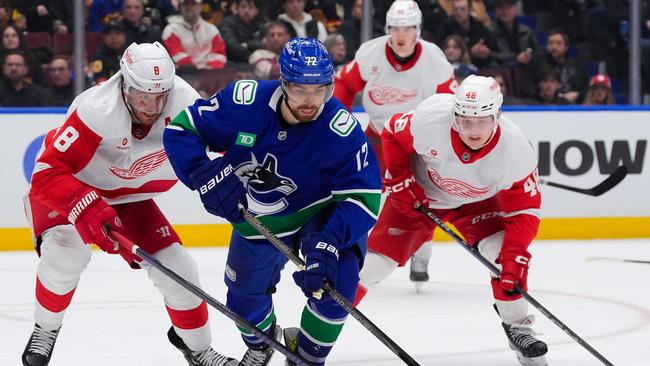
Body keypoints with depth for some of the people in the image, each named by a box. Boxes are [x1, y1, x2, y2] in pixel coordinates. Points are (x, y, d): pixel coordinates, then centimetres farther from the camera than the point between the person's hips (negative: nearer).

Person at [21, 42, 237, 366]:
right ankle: (45, 330, 0)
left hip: (129, 194, 4)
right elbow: (48, 173, -41)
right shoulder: (97, 112, -40)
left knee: (176, 266, -4)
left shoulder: (185, 102, -26)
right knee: (66, 250, -29)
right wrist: (85, 208, -54)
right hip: (69, 187, -4)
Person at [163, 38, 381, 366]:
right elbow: (180, 130, -18)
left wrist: (329, 241, -44)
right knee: (244, 295, 16)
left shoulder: (341, 130, -33)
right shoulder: (245, 102, -30)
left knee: (334, 283, -23)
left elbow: (363, 196, -30)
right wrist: (205, 176, -33)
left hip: (320, 213, -2)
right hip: (255, 221, 2)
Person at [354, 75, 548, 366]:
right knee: (372, 261, -6)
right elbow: (393, 134, -13)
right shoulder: (429, 120, -36)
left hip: (477, 201, 0)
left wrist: (513, 257, -34)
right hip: (419, 193, 0)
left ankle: (518, 327, -2)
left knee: (504, 252, -22)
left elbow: (524, 211, -24)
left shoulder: (515, 150, -32)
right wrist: (399, 180, -17)